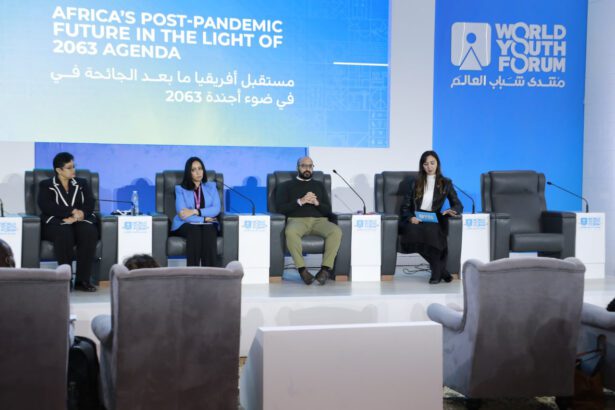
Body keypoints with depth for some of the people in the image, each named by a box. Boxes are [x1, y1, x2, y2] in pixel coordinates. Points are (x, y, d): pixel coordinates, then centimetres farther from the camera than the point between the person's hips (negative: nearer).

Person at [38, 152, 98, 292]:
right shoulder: (46, 185, 12)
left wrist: (79, 214, -18)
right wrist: (72, 211, -17)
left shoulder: (82, 183, 21)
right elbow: (46, 206, -7)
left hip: (80, 220, 2)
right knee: (64, 233, -38)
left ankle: (82, 280, -33)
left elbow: (90, 204, 6)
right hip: (56, 222, -2)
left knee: (89, 232, -34)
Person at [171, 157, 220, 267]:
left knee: (208, 231, -36)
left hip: (208, 225, 1)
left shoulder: (211, 187, 16)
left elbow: (216, 209, 0)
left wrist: (195, 211, -13)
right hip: (186, 225, -1)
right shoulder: (180, 189, 10)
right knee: (195, 231, -37)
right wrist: (203, 219, -12)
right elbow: (182, 213, -4)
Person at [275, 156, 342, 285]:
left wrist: (317, 203, -3)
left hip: (319, 220, 2)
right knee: (291, 232, -40)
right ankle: (302, 269, -32)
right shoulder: (286, 186, 20)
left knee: (336, 231, -32)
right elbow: (281, 208, 4)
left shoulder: (319, 185, 27)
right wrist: (300, 202, -8)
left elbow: (328, 210, 18)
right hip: (297, 220, -2)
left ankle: (326, 269, -33)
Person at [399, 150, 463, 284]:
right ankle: (441, 269, -27)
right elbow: (405, 206, 12)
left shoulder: (446, 183, 17)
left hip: (434, 221, -1)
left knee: (430, 230, -40)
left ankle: (436, 271, -25)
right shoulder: (415, 183, 19)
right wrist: (411, 218, -11)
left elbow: (458, 205, 14)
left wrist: (452, 210, -12)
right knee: (412, 231, -37)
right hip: (416, 220, 1)